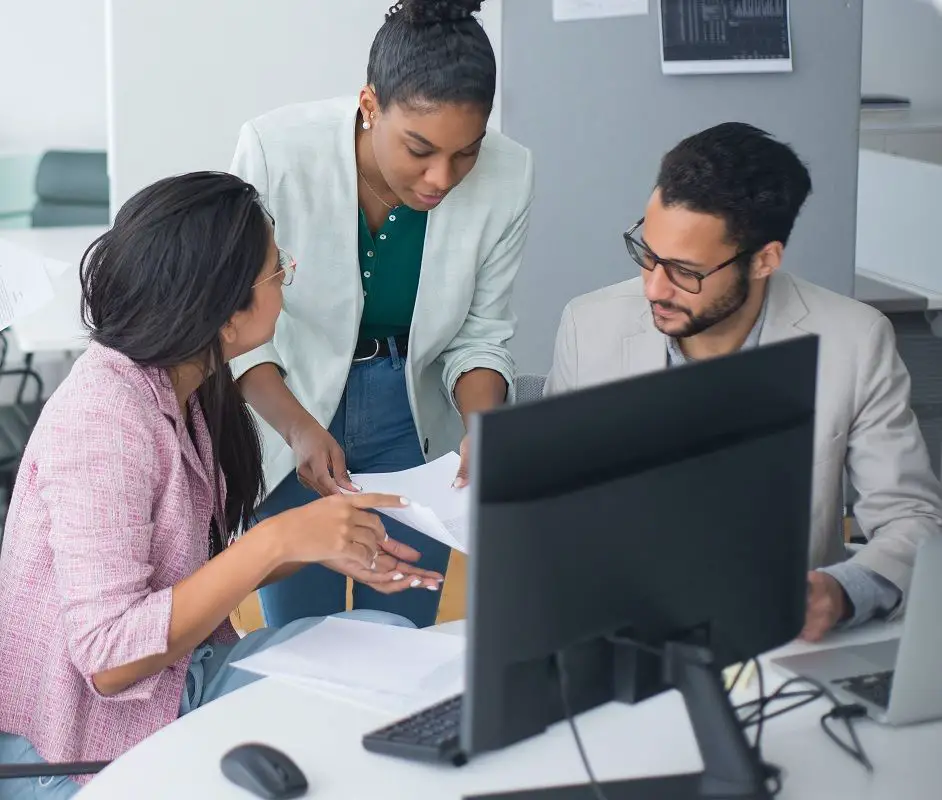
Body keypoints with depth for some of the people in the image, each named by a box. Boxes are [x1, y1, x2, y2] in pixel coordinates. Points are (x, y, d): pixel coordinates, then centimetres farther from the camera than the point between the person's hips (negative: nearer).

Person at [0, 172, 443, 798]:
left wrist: (328, 546, -5)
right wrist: (278, 541, -30)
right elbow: (109, 656, -28)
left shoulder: (185, 385, 3)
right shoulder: (104, 419, -25)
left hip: (178, 675, 9)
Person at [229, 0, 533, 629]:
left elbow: (480, 333, -5)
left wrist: (481, 425, -23)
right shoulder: (276, 149, -24)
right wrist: (300, 429, -27)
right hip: (287, 410, -2)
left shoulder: (507, 176, -19)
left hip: (413, 422, 2)